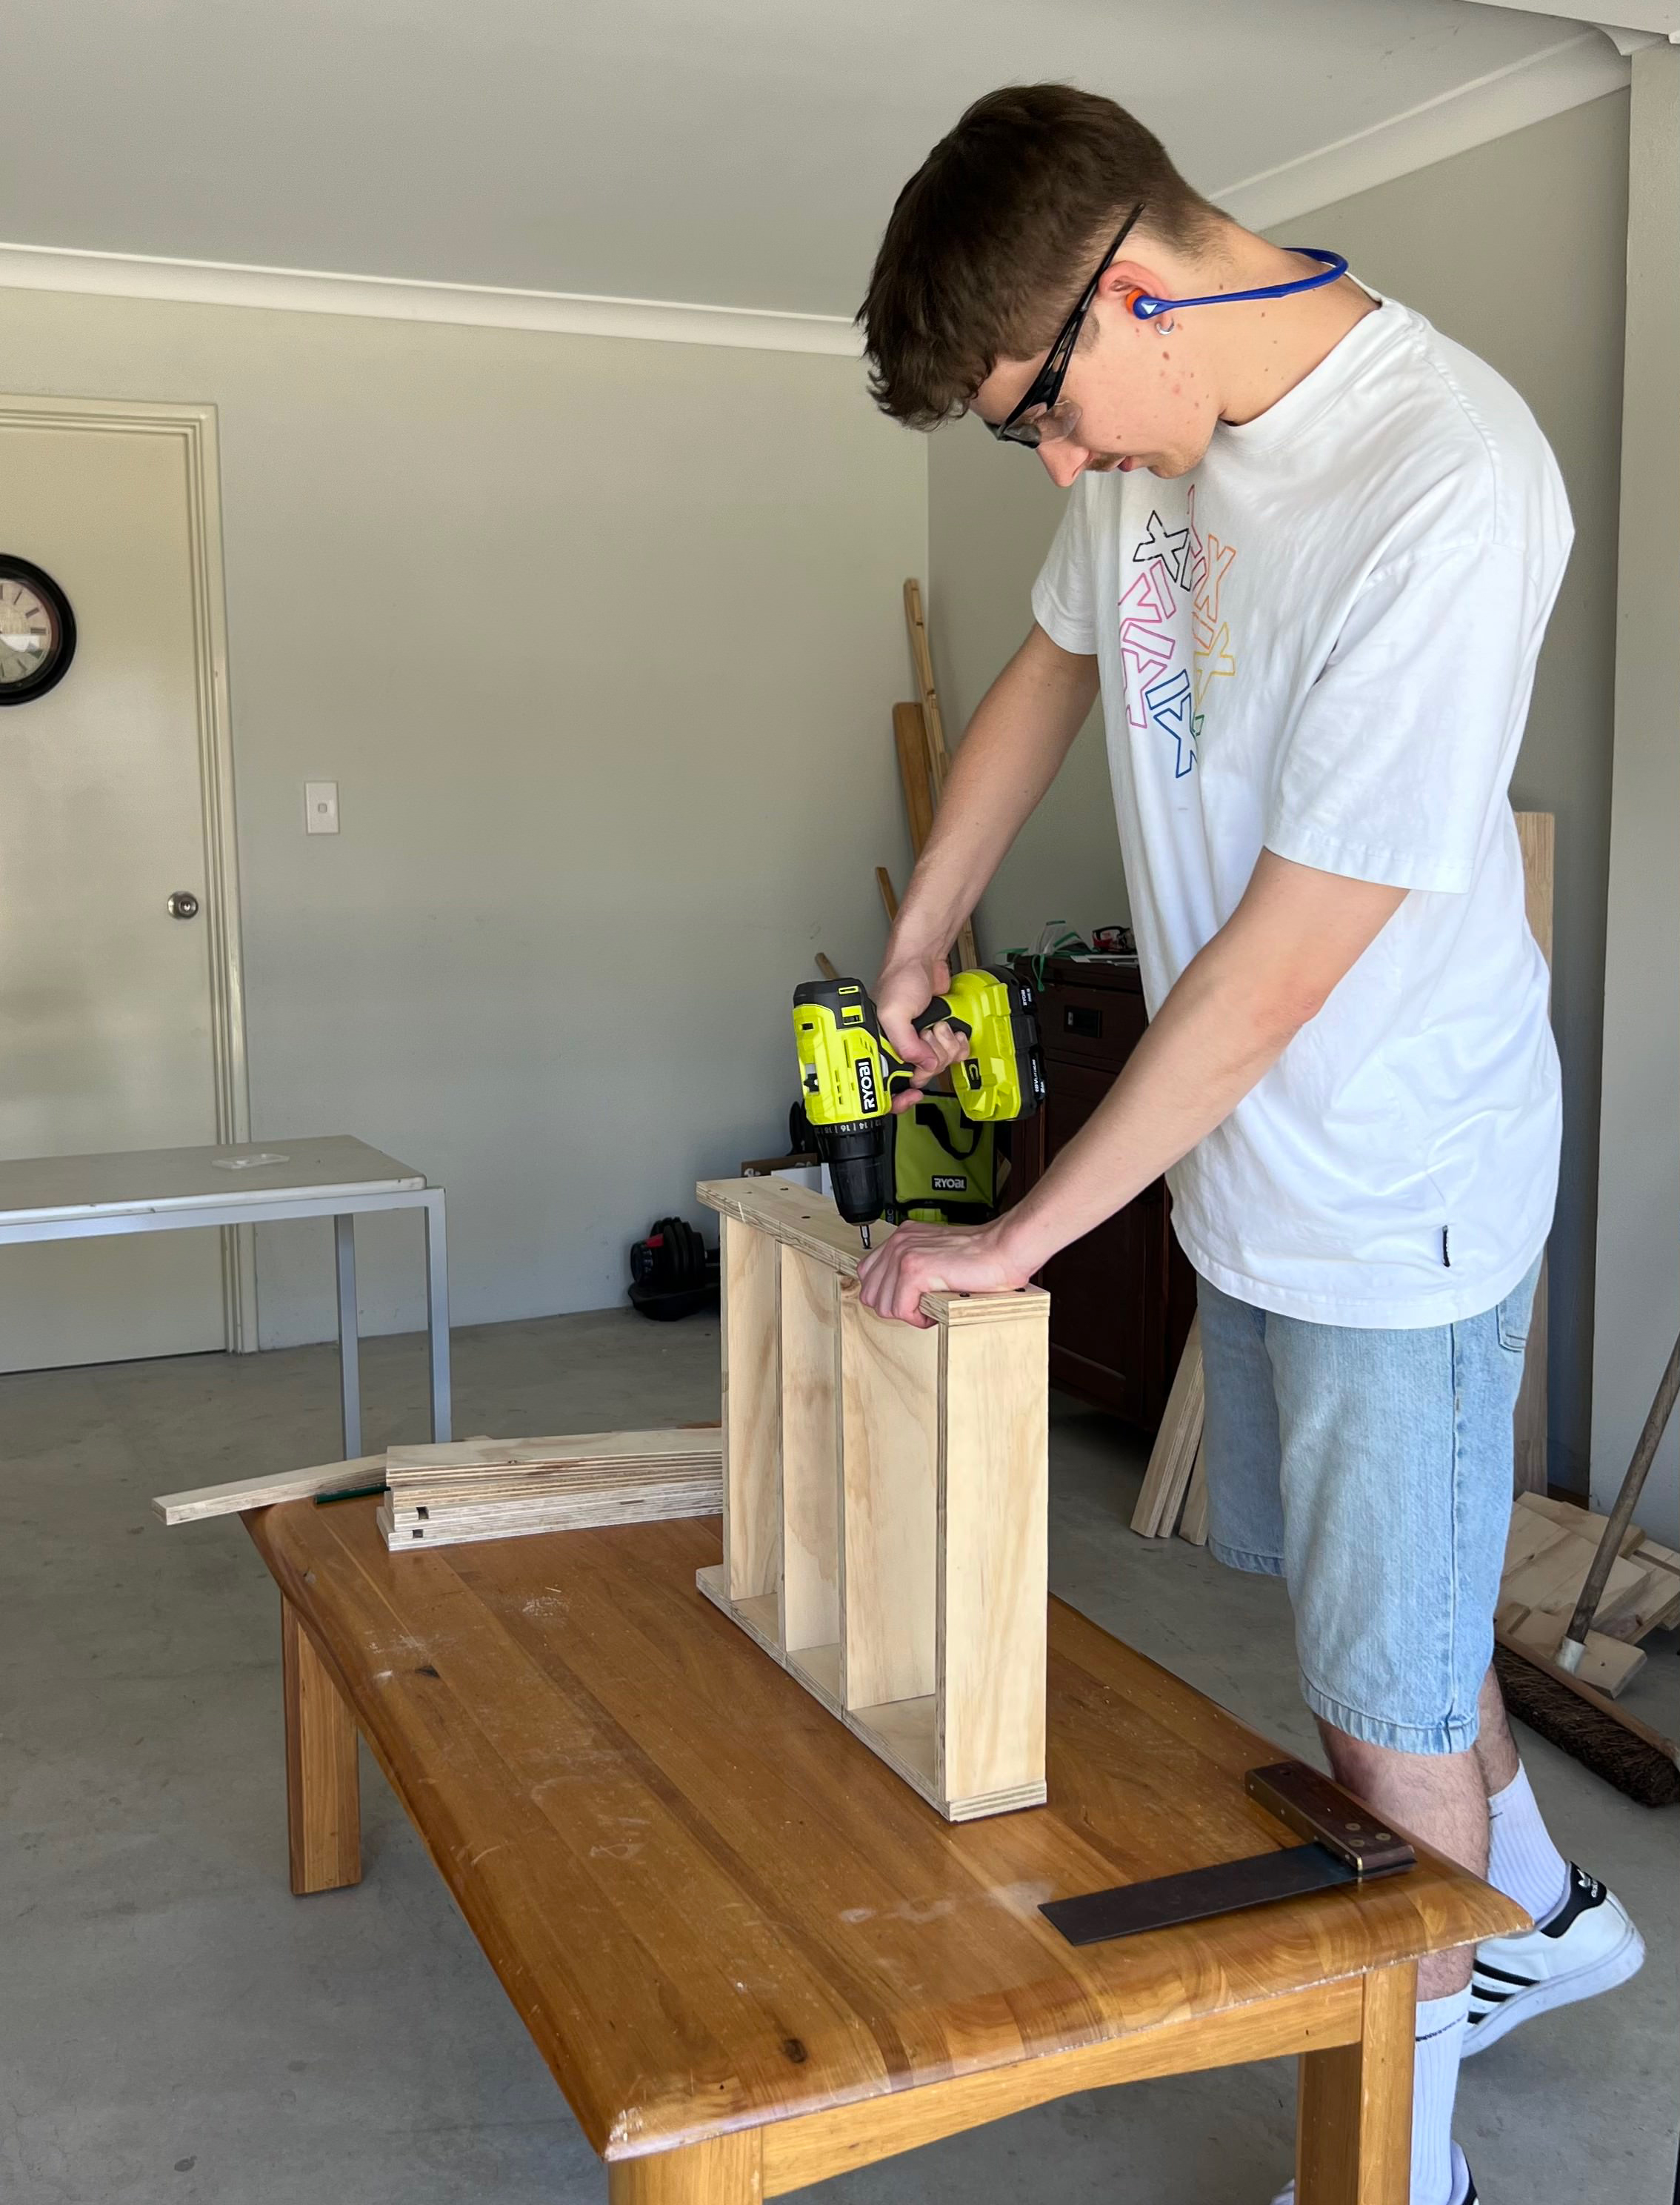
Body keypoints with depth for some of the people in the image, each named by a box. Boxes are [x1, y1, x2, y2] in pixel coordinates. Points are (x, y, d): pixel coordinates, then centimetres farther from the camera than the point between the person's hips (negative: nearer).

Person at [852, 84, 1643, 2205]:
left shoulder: (1442, 487, -27)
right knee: (1355, 1587, 23)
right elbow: (1052, 664, 18)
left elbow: (1293, 948, -26)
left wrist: (1017, 1237, -19)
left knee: (1387, 1684, 6)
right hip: (1247, 1153, 8)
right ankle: (1543, 1909, 48)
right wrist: (916, 939, 17)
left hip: (1395, 1190, -8)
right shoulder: (1160, 418, -1)